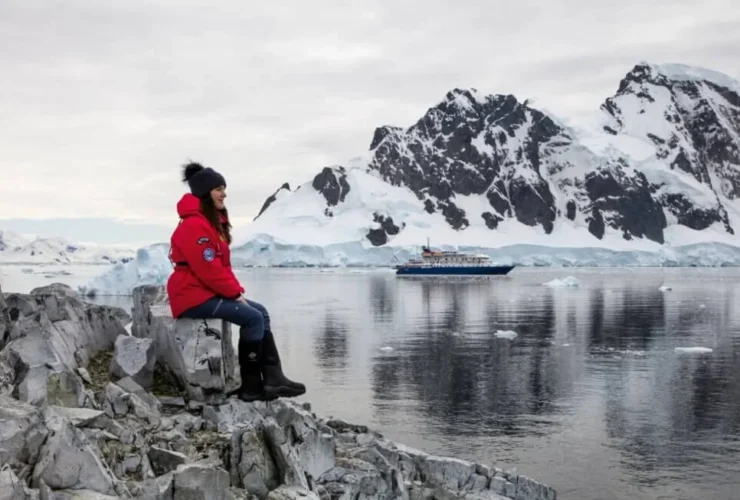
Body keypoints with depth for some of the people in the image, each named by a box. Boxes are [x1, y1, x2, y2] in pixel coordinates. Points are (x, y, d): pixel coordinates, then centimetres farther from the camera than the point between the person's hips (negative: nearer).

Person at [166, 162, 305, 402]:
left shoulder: (212, 221, 16)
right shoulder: (194, 226, -19)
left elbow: (222, 264, 17)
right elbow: (209, 269, -23)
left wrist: (236, 290, 4)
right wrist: (236, 292, -13)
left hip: (209, 291, 11)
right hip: (194, 296, -11)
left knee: (261, 312, 4)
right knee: (253, 318, -17)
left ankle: (272, 378, 0)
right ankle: (251, 386, -9)